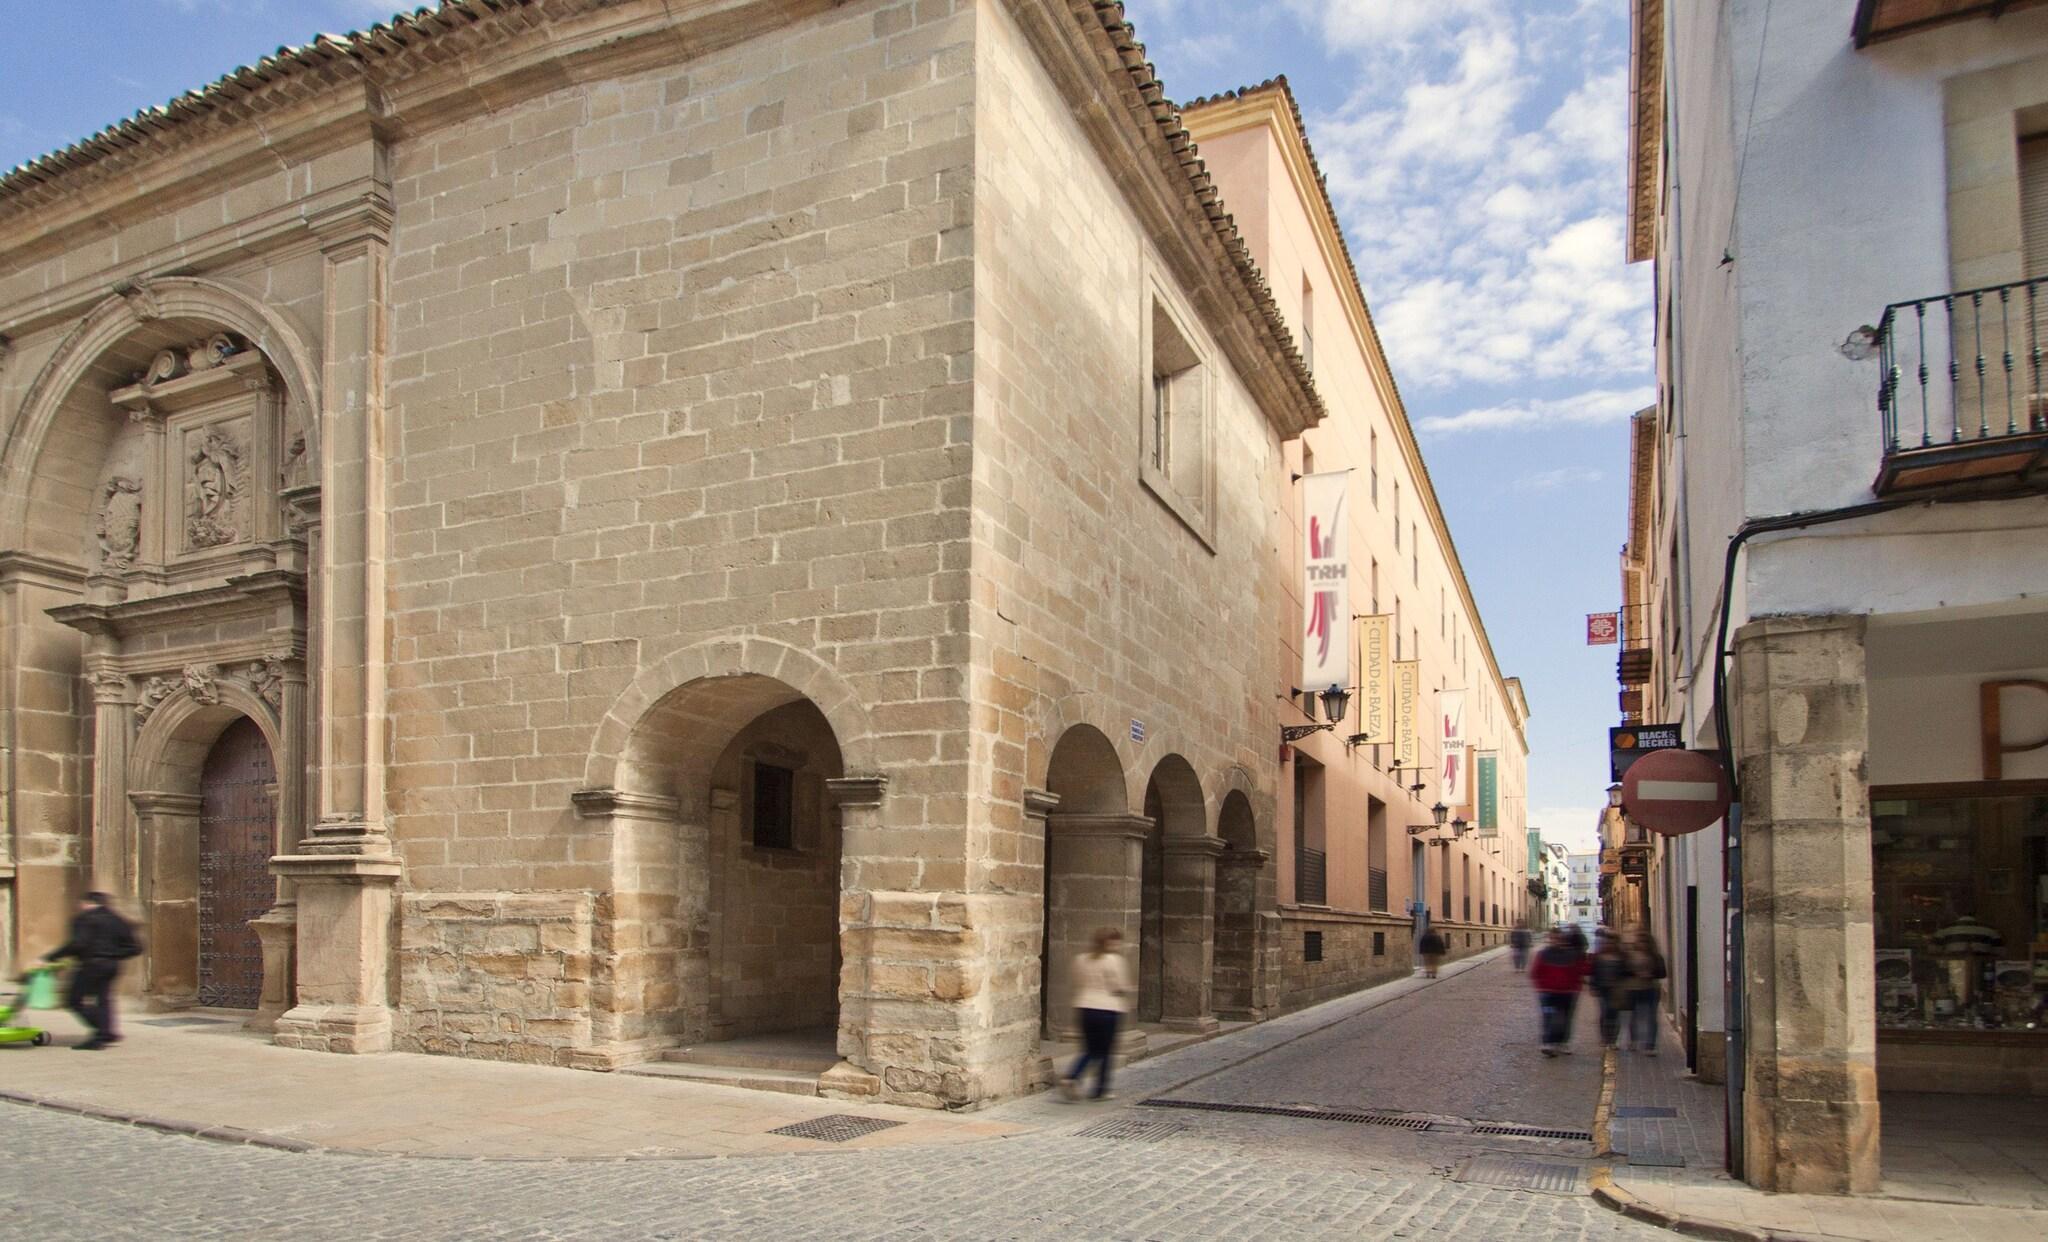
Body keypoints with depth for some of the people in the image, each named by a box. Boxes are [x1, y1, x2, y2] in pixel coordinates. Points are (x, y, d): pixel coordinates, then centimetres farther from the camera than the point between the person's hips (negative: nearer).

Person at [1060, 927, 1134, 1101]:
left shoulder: (1081, 959, 7)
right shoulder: (1115, 960, -11)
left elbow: (1077, 984, 11)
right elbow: (1121, 987, -10)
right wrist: (1130, 990, 9)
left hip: (1085, 1008, 5)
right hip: (1108, 1009, -5)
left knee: (1090, 1050, 13)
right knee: (1105, 1051, 8)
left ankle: (1071, 1077, -7)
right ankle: (1101, 1090, 13)